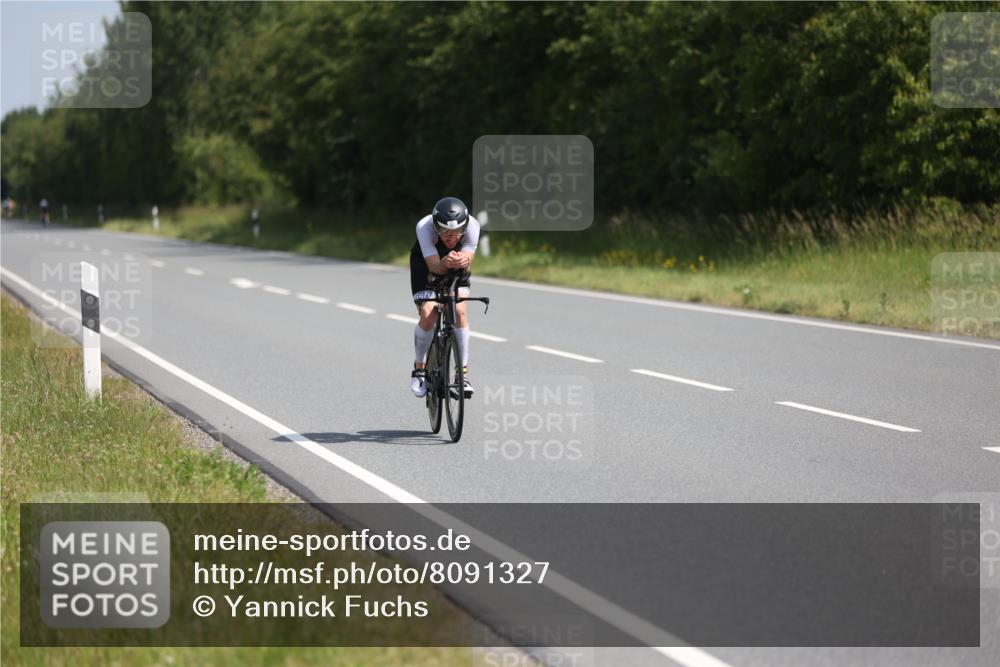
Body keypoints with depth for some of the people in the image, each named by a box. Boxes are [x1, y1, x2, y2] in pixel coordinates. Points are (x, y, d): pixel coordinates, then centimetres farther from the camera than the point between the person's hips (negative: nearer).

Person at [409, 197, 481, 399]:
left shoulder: (472, 226, -33)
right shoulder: (424, 227, -37)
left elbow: (468, 264, -35)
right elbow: (434, 267, -39)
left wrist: (464, 263, -59)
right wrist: (445, 263, -61)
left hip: (458, 270, 1)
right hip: (426, 264, -1)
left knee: (460, 311, -19)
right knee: (428, 314, -20)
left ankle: (463, 373, -9)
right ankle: (419, 368, 3)